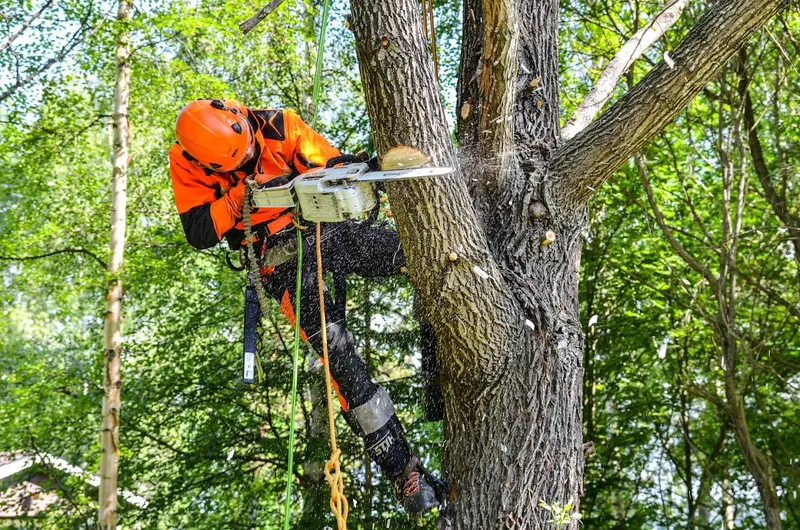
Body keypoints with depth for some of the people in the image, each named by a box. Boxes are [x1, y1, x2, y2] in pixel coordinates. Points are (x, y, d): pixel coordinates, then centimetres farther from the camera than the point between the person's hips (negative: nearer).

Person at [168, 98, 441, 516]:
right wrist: (243, 193, -25)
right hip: (282, 258, -3)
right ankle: (402, 469, -14)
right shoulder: (187, 163, -7)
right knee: (337, 353, -16)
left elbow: (334, 166, -2)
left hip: (329, 228, 3)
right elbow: (199, 234, -12)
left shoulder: (277, 125, -6)